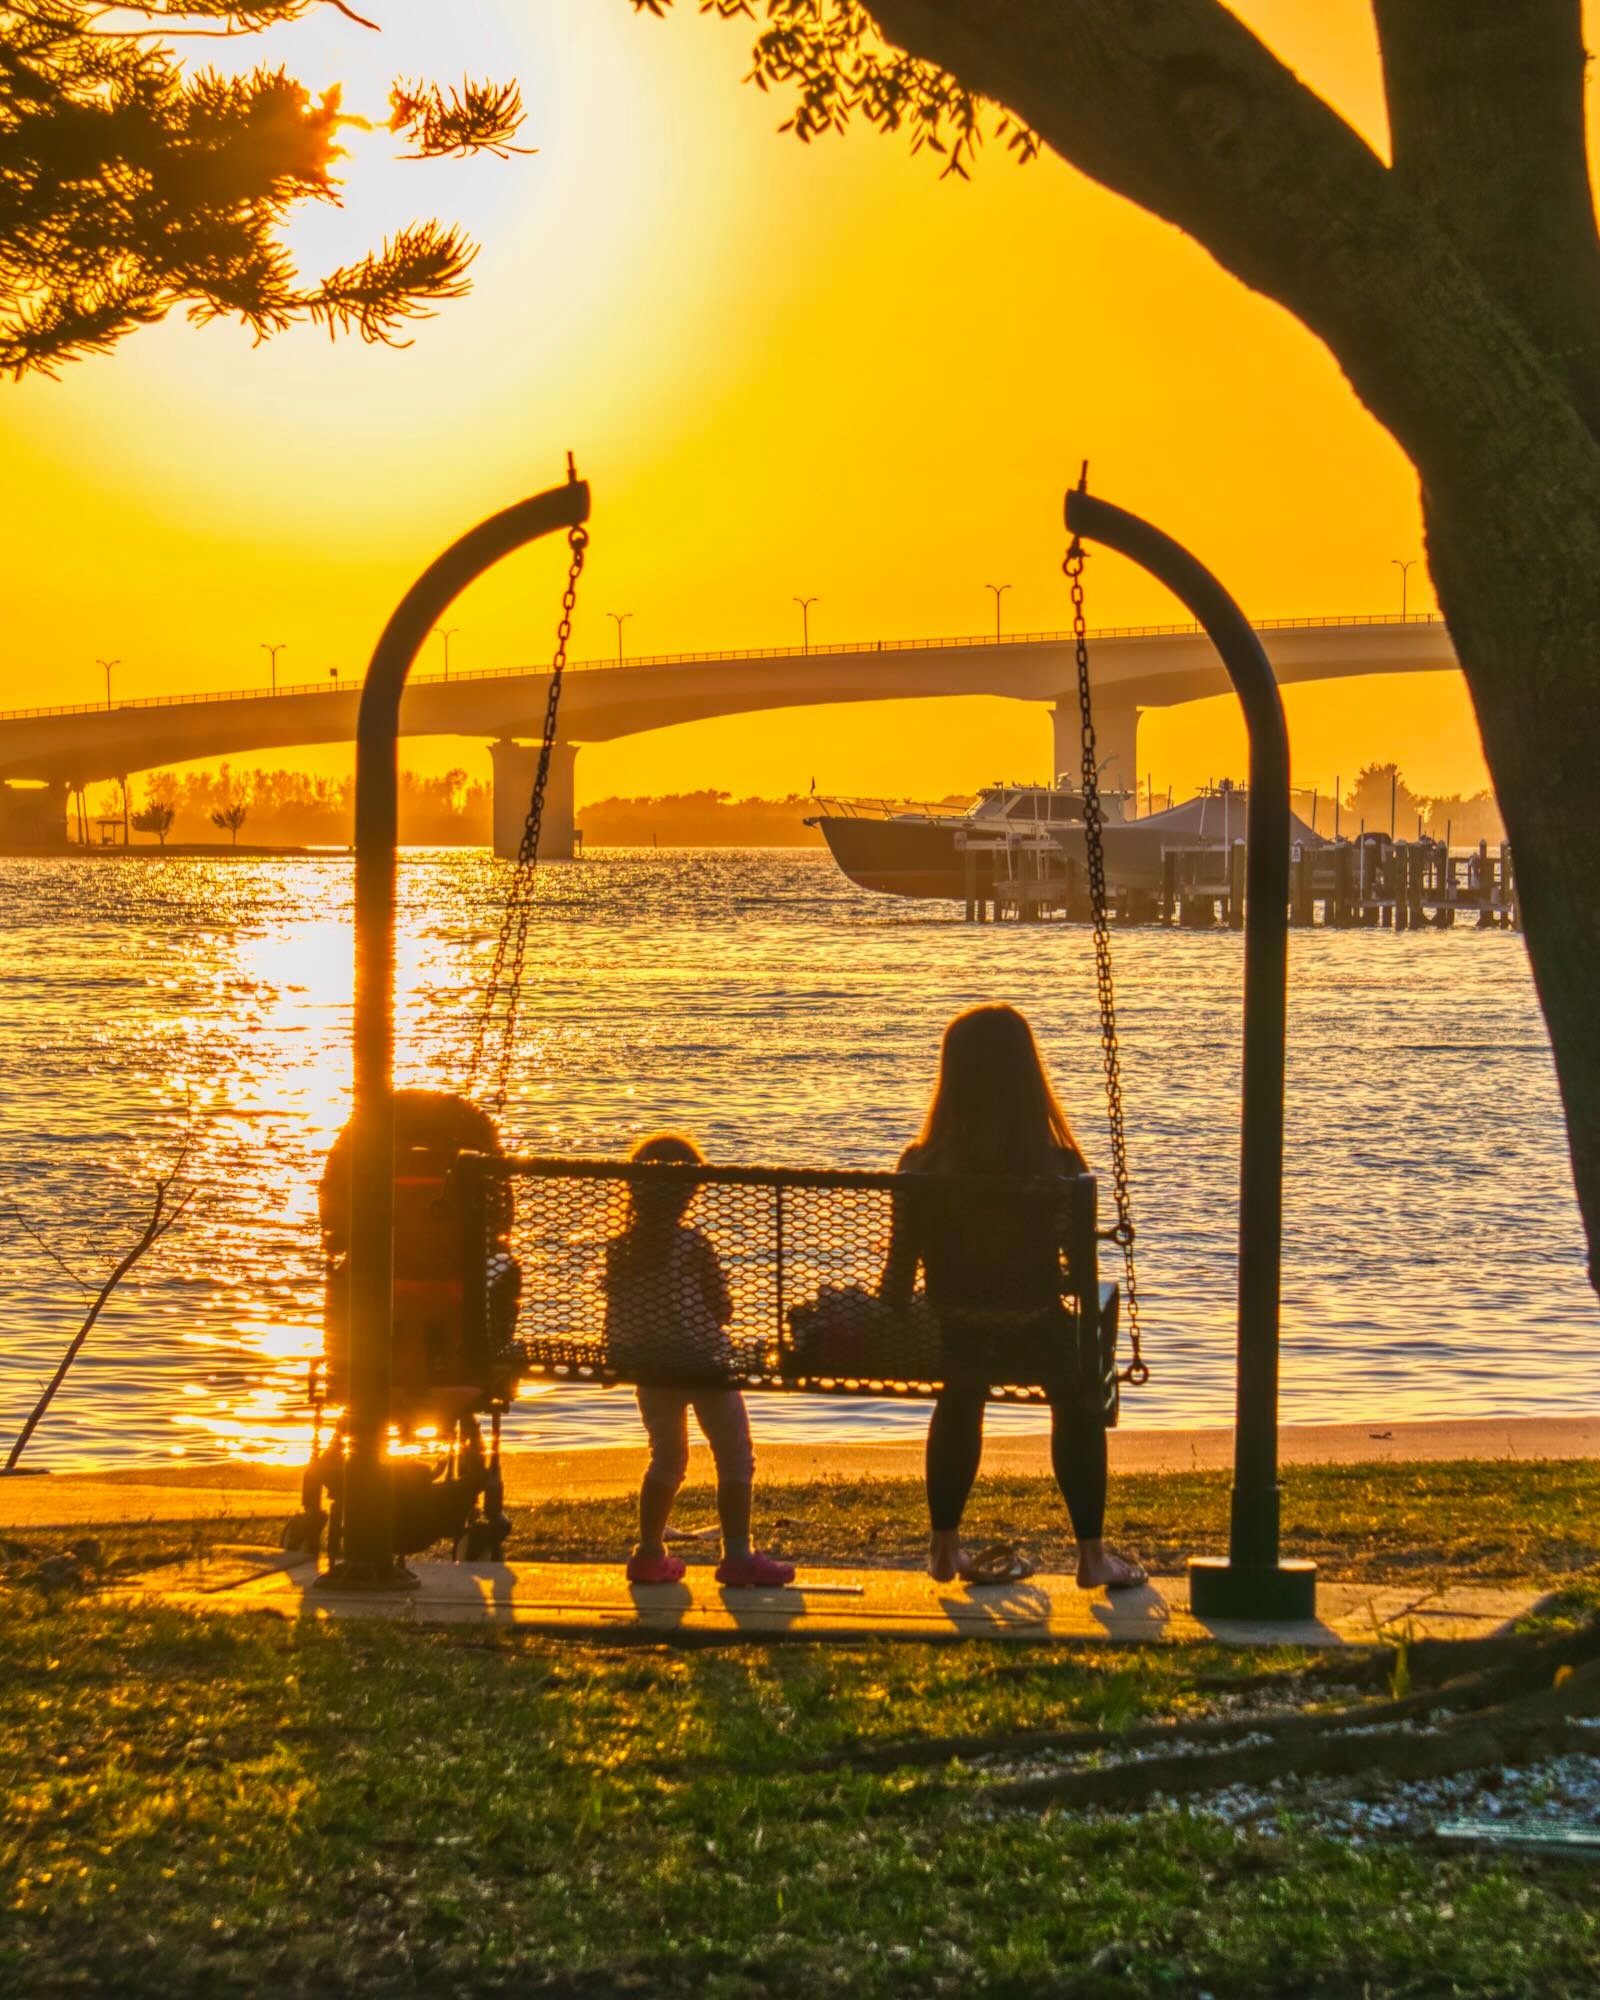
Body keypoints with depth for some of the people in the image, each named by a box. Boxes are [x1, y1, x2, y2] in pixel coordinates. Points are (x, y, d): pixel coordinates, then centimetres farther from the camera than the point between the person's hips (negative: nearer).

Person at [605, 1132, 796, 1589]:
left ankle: (649, 1553, 22)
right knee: (735, 1458, 4)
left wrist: (622, 1360, 16)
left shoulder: (619, 1250, -1)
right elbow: (722, 1309, -9)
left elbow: (615, 1320, 3)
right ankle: (738, 1555, 0)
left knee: (666, 1458, 21)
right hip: (703, 1363, -6)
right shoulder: (693, 1244, -15)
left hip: (651, 1370, 6)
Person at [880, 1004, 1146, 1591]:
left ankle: (945, 1546, 40)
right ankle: (1092, 1556, 29)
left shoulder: (924, 1168, -13)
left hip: (949, 1339, 1)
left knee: (961, 1399, 34)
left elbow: (901, 1267, -7)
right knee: (1076, 1399, 29)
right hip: (1035, 1334, -1)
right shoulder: (1059, 1167, -15)